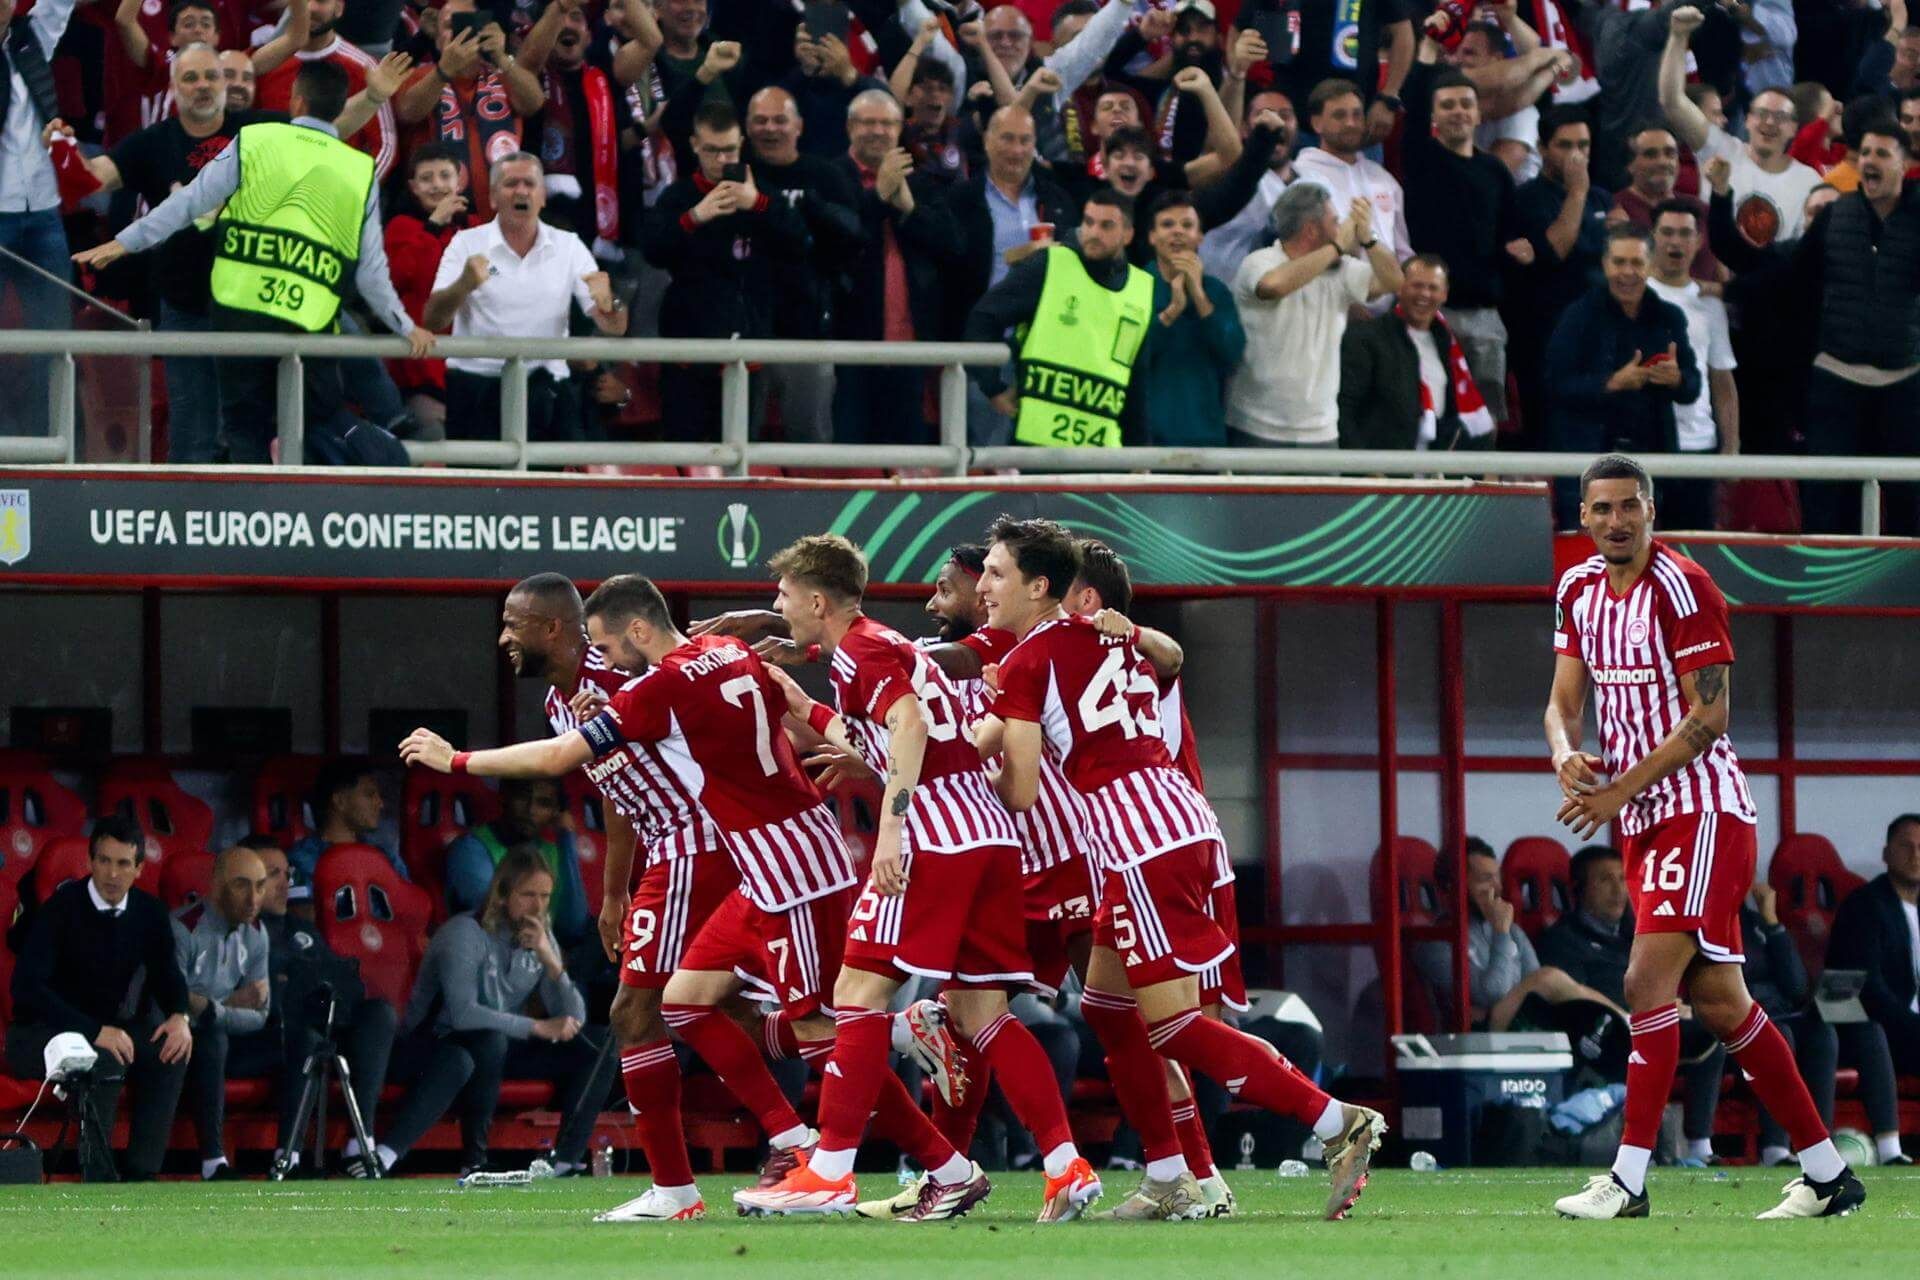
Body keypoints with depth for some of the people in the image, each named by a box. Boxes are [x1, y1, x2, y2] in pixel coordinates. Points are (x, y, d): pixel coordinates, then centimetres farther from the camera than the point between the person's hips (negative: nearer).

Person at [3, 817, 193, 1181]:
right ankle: (97, 1176, -25)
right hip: (39, 1035, -6)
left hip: (106, 1030, 6)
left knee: (172, 1049, -19)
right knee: (104, 1061, -35)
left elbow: (167, 974, 7)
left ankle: (140, 1175, -17)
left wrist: (179, 1016, -19)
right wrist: (95, 1032, -37)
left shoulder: (148, 912, -1)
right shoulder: (62, 908, -18)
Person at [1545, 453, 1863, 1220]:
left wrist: (1621, 790, -18)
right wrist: (1566, 755, -11)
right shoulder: (1579, 591, 10)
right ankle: (1828, 1175, 14)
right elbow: (1564, 701, 12)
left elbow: (1709, 714, -16)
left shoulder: (1680, 588, -13)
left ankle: (1629, 1180, -18)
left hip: (1703, 809, -8)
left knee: (1648, 983, -17)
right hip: (1644, 822, 8)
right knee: (1719, 1004, 8)